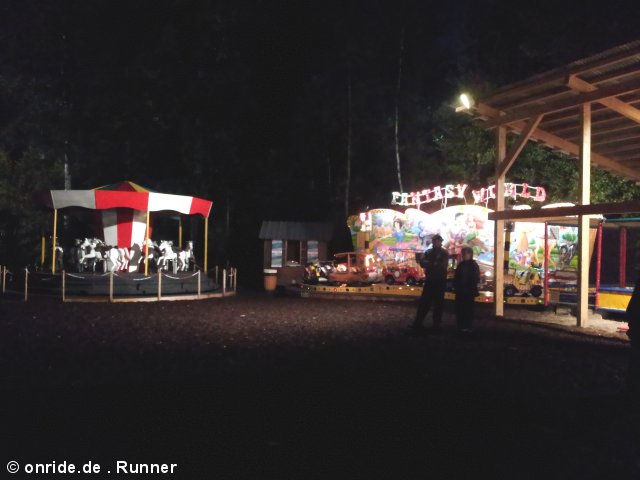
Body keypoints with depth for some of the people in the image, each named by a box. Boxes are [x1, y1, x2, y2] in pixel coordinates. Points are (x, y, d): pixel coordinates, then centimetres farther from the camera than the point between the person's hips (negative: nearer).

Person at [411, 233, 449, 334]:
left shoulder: (444, 253, -2)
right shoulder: (428, 252, 8)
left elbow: (442, 265, -15)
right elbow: (422, 263, -3)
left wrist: (429, 264, -12)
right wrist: (434, 265, -19)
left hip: (440, 282, -3)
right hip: (429, 280, 3)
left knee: (438, 304, 3)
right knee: (424, 303, 1)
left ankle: (436, 326, 10)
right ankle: (417, 325, 3)